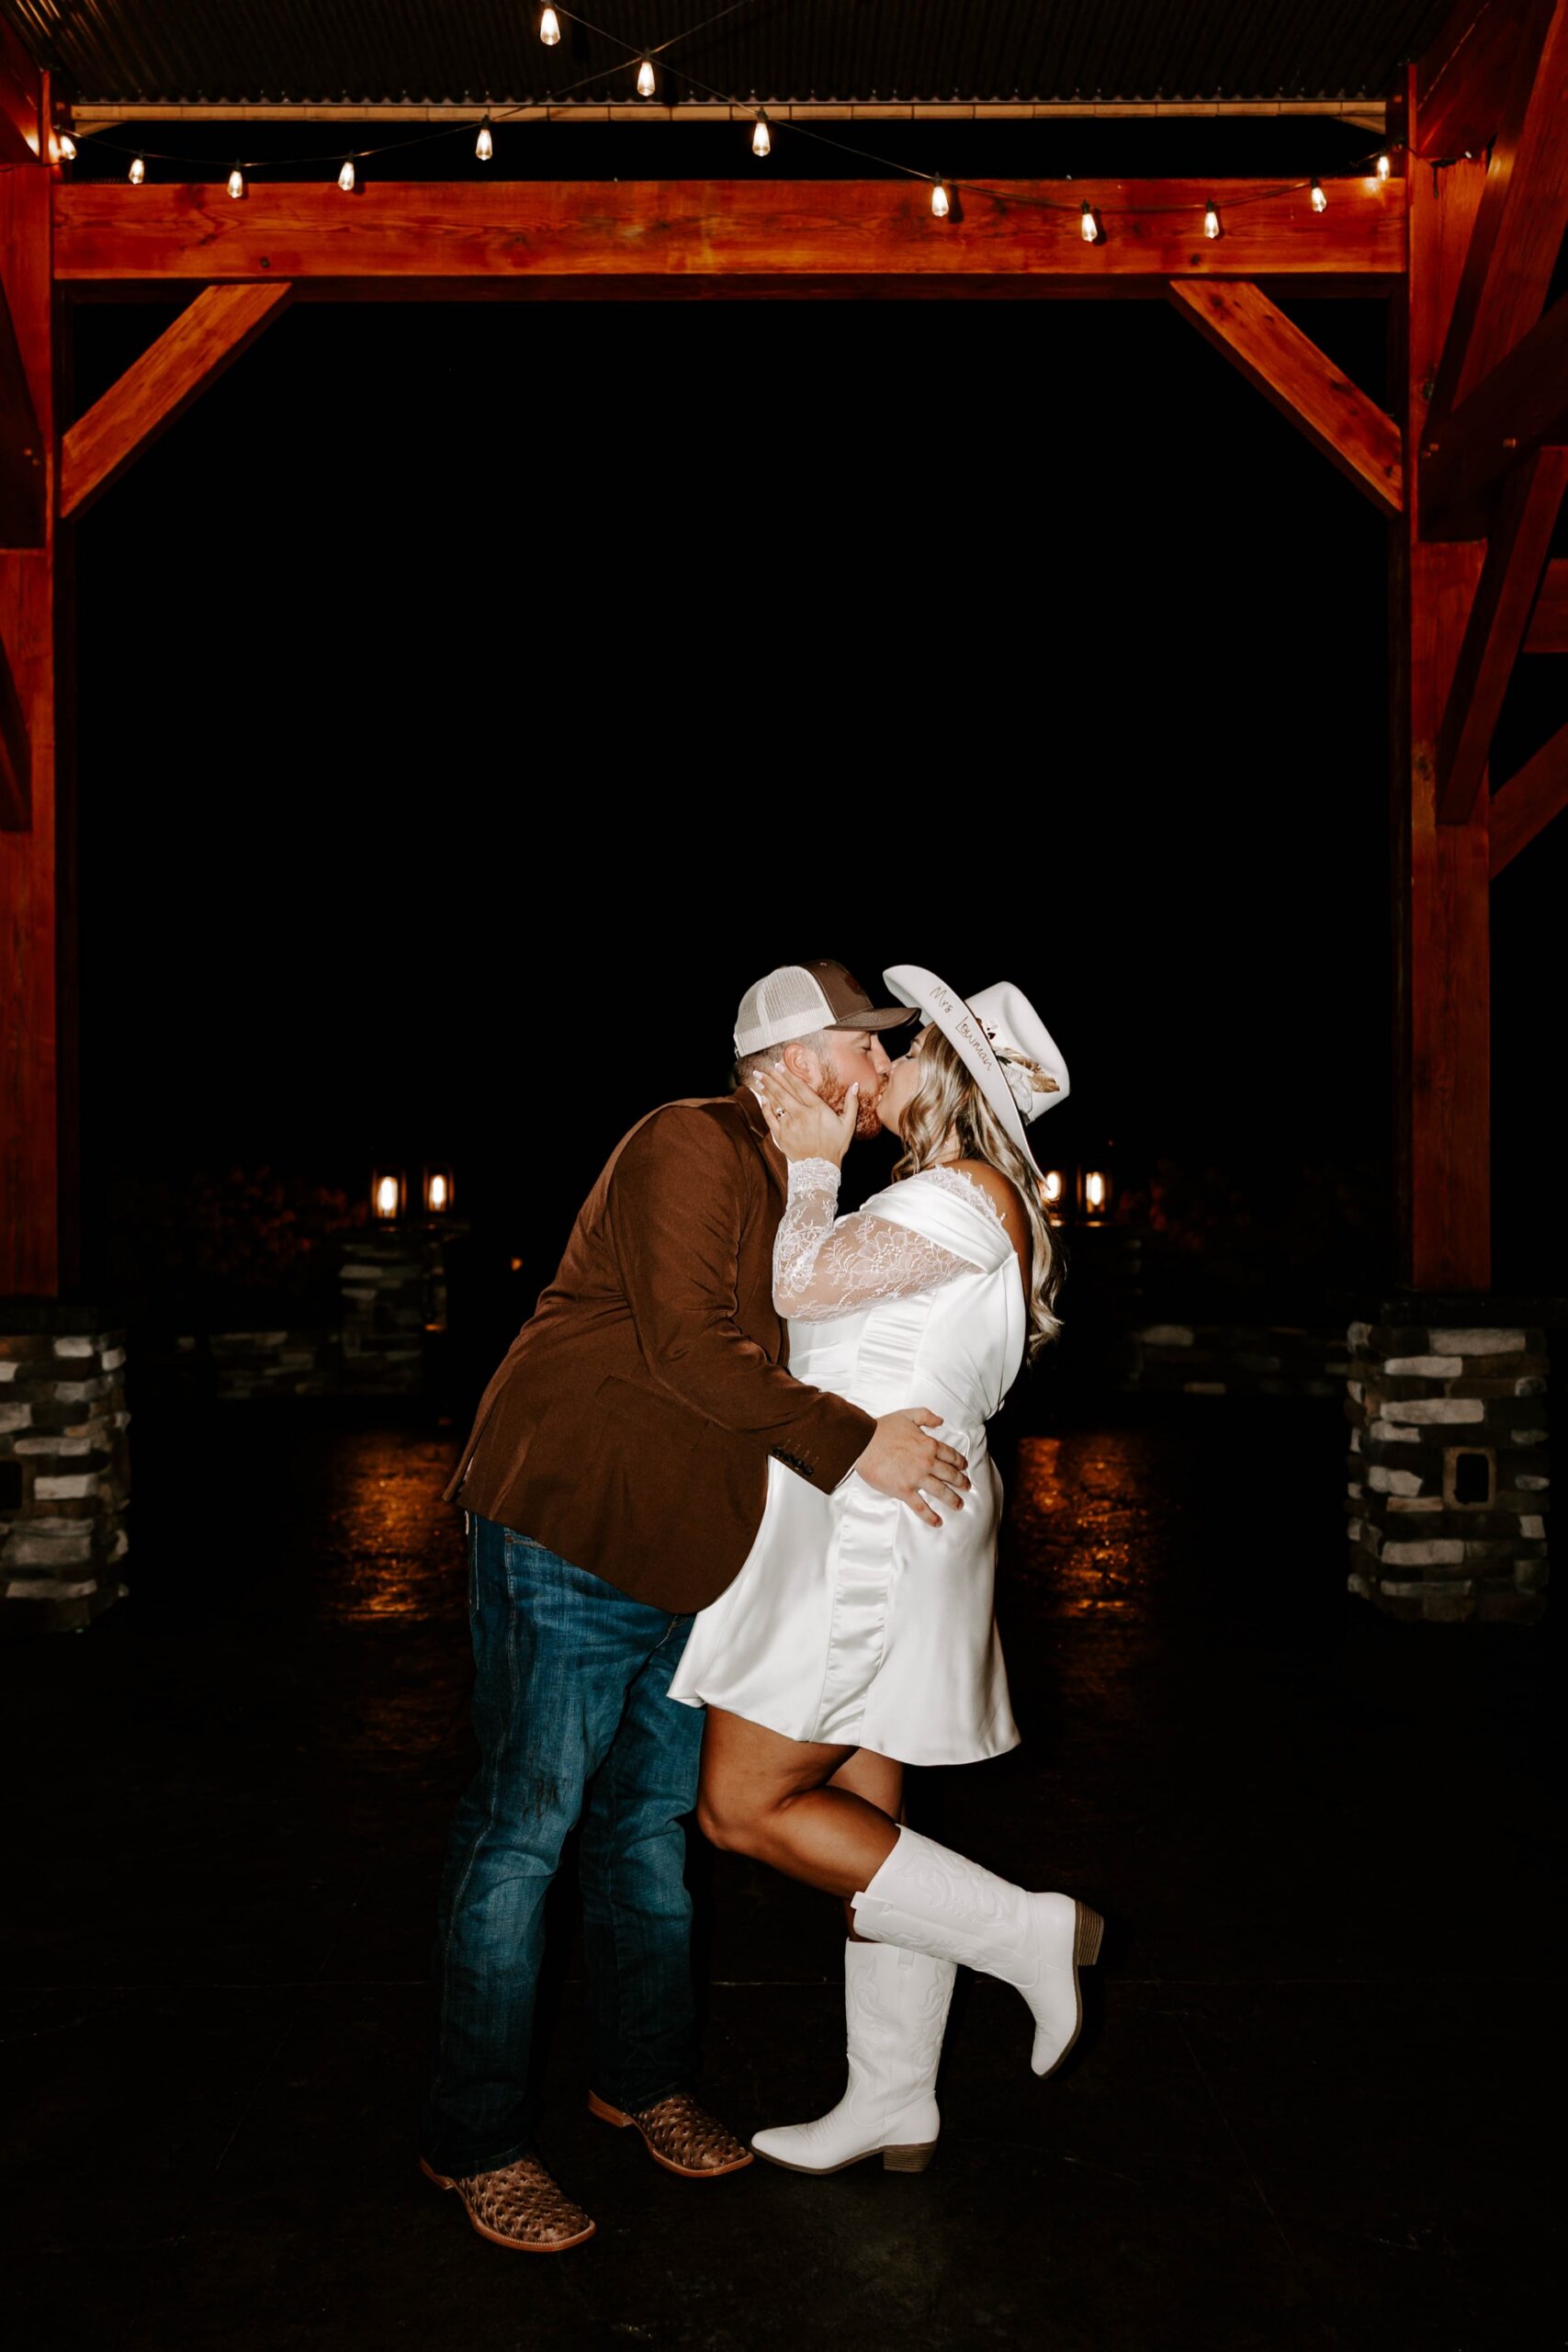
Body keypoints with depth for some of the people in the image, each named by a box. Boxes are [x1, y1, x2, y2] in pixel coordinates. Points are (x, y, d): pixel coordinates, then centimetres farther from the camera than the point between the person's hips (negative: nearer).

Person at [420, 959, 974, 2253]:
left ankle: (646, 2080, 32)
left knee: (652, 1816, 17)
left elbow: (798, 1345, 23)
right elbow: (687, 1346, -24)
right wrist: (851, 1442, -23)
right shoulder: (690, 1146, -14)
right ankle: (475, 2142, 9)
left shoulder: (798, 1187, 16)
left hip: (681, 1556, 10)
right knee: (526, 1823, -3)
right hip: (568, 1529, -9)